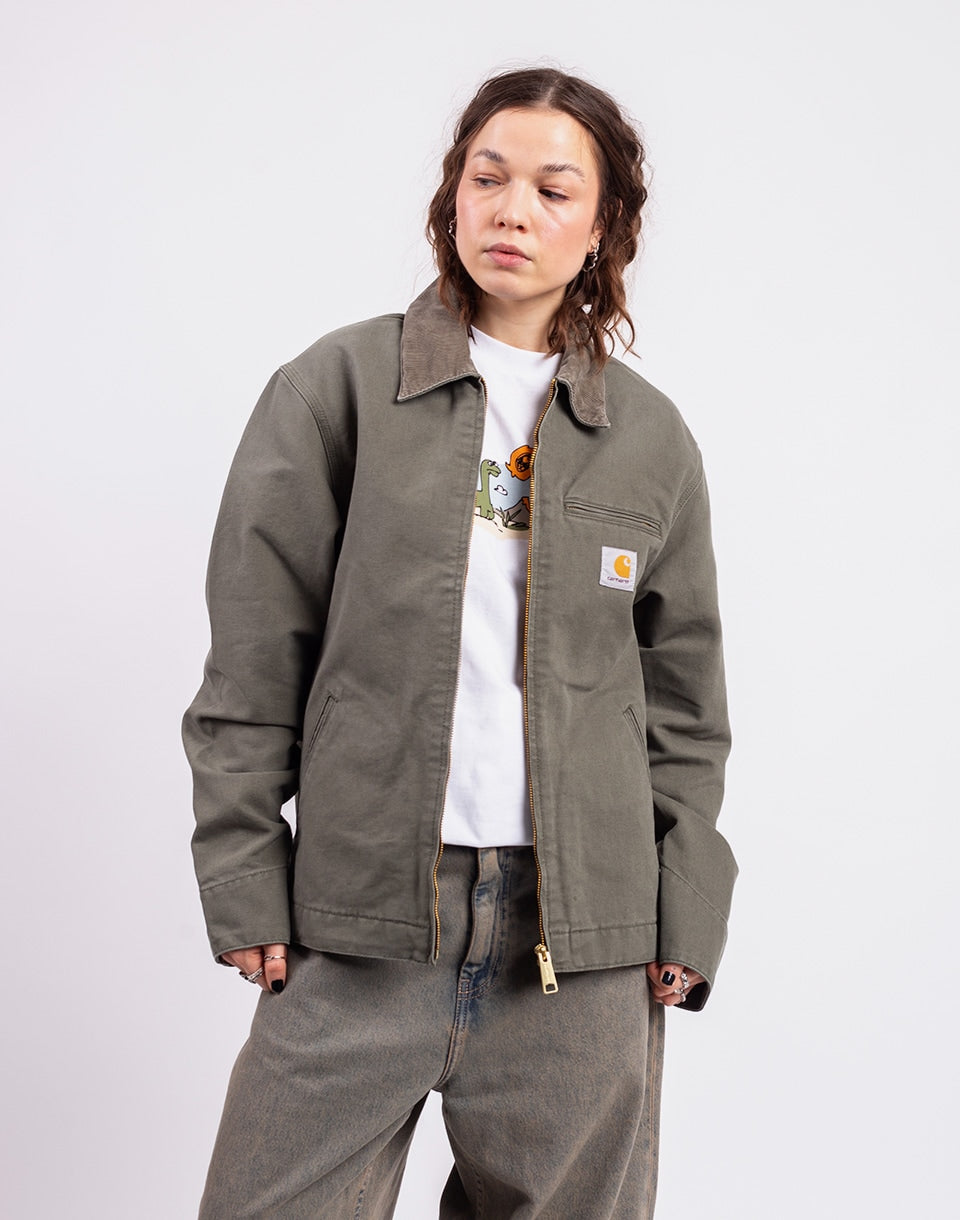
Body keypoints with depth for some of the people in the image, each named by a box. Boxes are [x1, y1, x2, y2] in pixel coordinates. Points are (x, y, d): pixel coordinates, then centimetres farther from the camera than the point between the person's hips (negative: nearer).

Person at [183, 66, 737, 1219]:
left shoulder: (650, 437, 8)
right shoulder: (340, 385, 1)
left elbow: (684, 701, 11)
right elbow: (252, 663, 1)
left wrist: (686, 918, 6)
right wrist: (245, 878, -3)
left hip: (583, 933, 2)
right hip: (358, 915, -1)